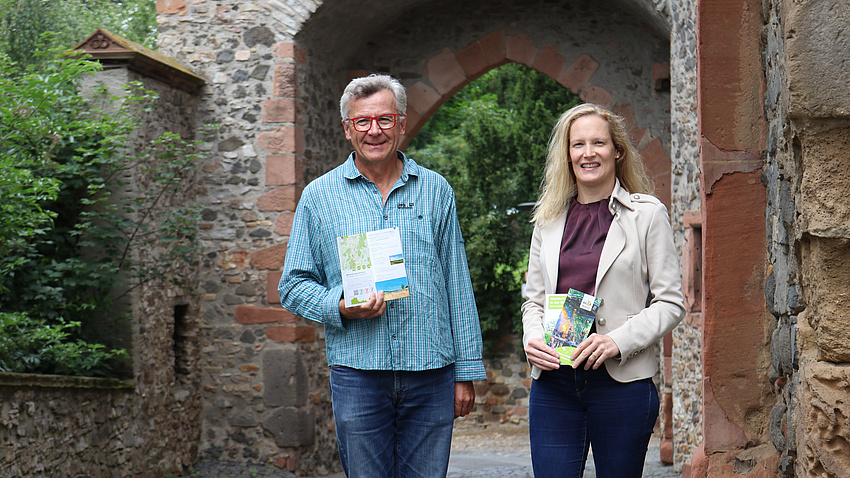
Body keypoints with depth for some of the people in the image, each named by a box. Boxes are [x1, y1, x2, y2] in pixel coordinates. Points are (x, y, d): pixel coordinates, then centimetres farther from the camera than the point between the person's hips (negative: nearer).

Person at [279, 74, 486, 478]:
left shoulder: (436, 191, 9)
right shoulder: (319, 196, 6)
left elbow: (458, 285, 9)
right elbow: (294, 285, 7)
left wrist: (467, 370, 6)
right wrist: (340, 307, -13)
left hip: (431, 373, 1)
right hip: (357, 373, -1)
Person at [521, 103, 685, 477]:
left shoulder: (647, 214, 2)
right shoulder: (548, 219, 13)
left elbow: (670, 302, -1)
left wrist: (618, 341, -15)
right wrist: (532, 338, -4)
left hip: (623, 382, -3)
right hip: (553, 382, 3)